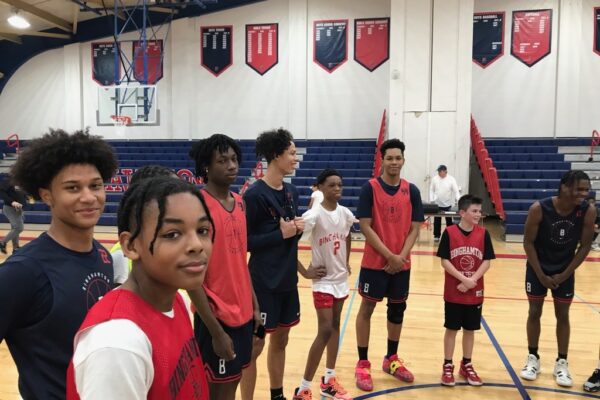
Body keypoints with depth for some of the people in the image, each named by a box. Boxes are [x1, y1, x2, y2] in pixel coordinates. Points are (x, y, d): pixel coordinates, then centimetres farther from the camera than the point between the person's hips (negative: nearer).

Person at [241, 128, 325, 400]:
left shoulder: (291, 191, 7)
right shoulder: (254, 194, -15)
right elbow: (244, 242, -16)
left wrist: (297, 229, -5)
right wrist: (281, 234, -19)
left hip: (287, 280, 8)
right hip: (263, 283, -7)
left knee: (280, 340, 19)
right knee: (254, 345, 4)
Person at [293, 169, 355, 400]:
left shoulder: (346, 213, 0)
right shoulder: (314, 215, -20)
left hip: (341, 278, 7)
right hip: (323, 280, -7)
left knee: (335, 326, 14)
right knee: (325, 331, -10)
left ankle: (329, 381, 29)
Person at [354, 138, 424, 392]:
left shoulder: (412, 191, 3)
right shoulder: (370, 188, -8)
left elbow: (414, 228, 3)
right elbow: (365, 227, -12)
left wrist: (401, 256, -12)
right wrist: (390, 255, -16)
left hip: (402, 264, 4)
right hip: (374, 262, -4)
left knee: (397, 310, 14)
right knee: (366, 309, 3)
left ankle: (391, 360, 31)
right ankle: (363, 364, 16)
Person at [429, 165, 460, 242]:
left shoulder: (451, 179, -7)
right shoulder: (434, 179, 0)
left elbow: (456, 191, -10)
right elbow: (431, 190, 6)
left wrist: (458, 201, -22)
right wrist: (431, 200, -2)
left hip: (448, 204, -1)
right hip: (437, 204, 1)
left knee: (449, 221, 7)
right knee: (437, 221, 6)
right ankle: (436, 236, 16)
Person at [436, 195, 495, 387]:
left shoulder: (483, 233, -2)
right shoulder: (449, 232, -10)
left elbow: (486, 261, -3)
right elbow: (444, 261, -11)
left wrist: (473, 280, -16)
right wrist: (464, 279, -18)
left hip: (475, 292, 3)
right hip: (453, 292, -3)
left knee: (470, 329, 13)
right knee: (451, 328, 7)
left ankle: (466, 366, 29)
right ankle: (447, 366, 20)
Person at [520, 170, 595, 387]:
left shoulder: (588, 212, -19)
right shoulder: (539, 209, -26)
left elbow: (585, 246, -8)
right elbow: (528, 243, -16)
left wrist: (564, 274, -9)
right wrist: (541, 275, -14)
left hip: (565, 270, 2)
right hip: (538, 267, -2)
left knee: (562, 315, 7)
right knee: (535, 312, 6)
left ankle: (561, 363, 20)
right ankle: (533, 358, 21)